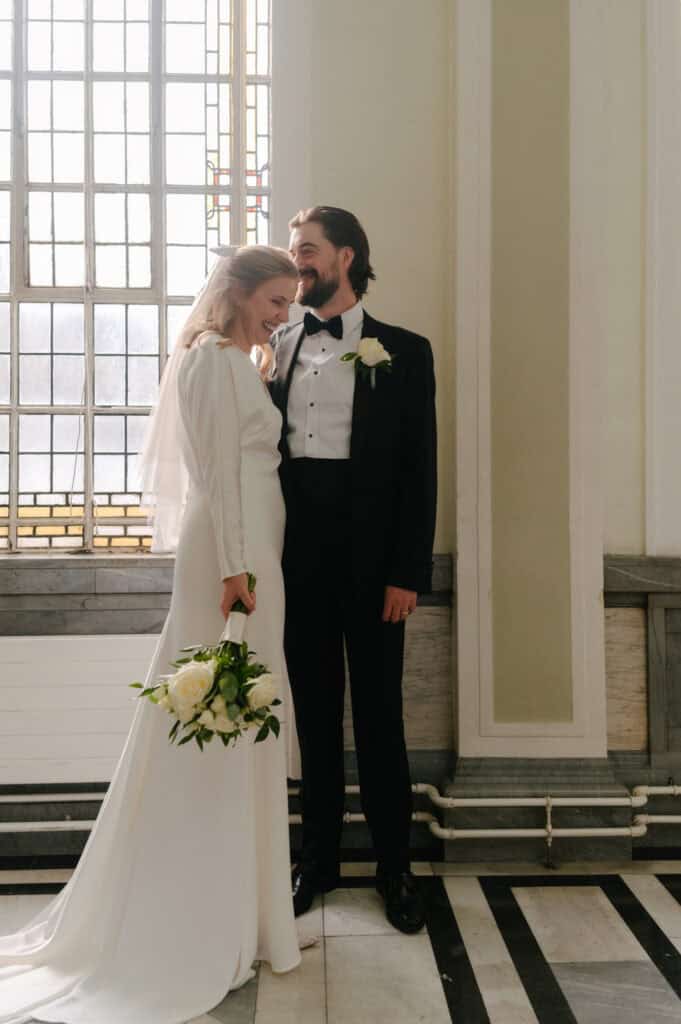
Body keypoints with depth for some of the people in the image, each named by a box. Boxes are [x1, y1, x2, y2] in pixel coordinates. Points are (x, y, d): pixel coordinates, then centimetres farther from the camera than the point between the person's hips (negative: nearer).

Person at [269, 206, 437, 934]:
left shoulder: (404, 352, 2)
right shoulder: (279, 347, 10)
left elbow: (419, 471, -3)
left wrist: (407, 573, -9)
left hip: (370, 560, -3)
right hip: (297, 558, 3)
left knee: (379, 715, 5)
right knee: (314, 713, 12)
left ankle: (394, 866, 20)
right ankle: (318, 857, 26)